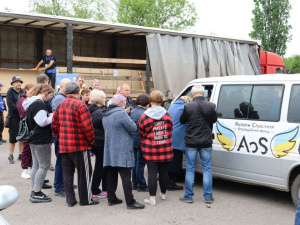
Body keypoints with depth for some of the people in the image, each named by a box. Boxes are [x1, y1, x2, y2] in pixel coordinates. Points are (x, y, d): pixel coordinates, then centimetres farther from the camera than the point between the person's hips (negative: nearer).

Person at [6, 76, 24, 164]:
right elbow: (11, 105, -13)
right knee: (13, 137, 0)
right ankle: (11, 156, 12)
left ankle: (20, 155, 19)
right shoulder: (10, 92, -4)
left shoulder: (23, 92, 9)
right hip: (14, 118, -4)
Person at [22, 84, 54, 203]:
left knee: (36, 165, 14)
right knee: (44, 166, -3)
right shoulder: (39, 104, -18)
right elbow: (42, 122, -23)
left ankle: (34, 192, 20)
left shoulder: (31, 102, 15)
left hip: (33, 139, 10)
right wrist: (53, 116, -10)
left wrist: (49, 115, 12)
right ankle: (36, 194, 1)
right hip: (41, 140, -10)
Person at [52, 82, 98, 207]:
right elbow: (87, 126, -18)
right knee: (84, 173, 6)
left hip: (63, 145, 6)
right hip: (79, 145, -6)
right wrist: (91, 139, -4)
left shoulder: (60, 105, 6)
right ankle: (85, 199, 14)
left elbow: (54, 125, 9)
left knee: (67, 173, 12)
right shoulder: (80, 105, -13)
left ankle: (70, 200, 17)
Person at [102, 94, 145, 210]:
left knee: (111, 175, 13)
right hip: (122, 151, -8)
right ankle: (130, 202, -4)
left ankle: (111, 198, 20)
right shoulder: (121, 113, -16)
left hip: (109, 150, 8)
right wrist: (128, 120, 5)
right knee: (126, 177, -6)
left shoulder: (105, 115, 11)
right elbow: (133, 128, -14)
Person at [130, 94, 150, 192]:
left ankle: (135, 184, 23)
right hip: (141, 141, -8)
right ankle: (141, 185, 7)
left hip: (133, 140, 8)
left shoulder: (133, 111, 8)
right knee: (140, 163, -1)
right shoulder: (143, 113, -18)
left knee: (136, 162, 16)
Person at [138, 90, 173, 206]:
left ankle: (152, 198, 0)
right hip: (165, 148, 3)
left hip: (150, 149, -3)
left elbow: (141, 131, 1)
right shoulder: (167, 114, -1)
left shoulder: (145, 115, -8)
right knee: (163, 171, 14)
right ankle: (163, 194, 28)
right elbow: (170, 129, 8)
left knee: (152, 172, 0)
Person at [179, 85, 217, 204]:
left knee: (190, 169, 8)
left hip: (191, 142, -1)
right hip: (206, 142, 2)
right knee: (207, 169, 10)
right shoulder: (211, 106, -6)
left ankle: (188, 196, 13)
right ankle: (208, 196, 13)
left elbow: (182, 121, 2)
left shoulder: (188, 106, -12)